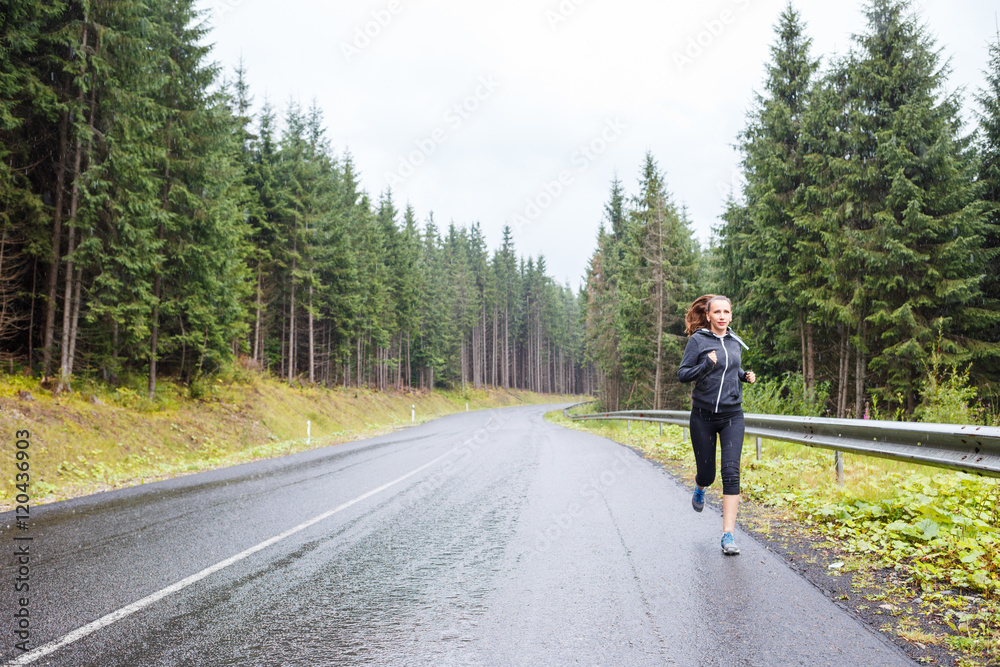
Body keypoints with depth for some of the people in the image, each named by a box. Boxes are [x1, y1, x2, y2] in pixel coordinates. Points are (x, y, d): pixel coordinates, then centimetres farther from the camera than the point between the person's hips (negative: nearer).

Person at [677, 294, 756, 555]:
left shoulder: (735, 342, 8)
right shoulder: (698, 340, -5)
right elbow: (682, 374, -8)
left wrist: (745, 375, 6)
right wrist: (707, 365, -23)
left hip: (732, 416, 2)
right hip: (703, 416, -2)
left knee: (731, 472, -11)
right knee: (707, 474, 6)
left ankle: (728, 536, -9)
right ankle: (700, 488, 46)